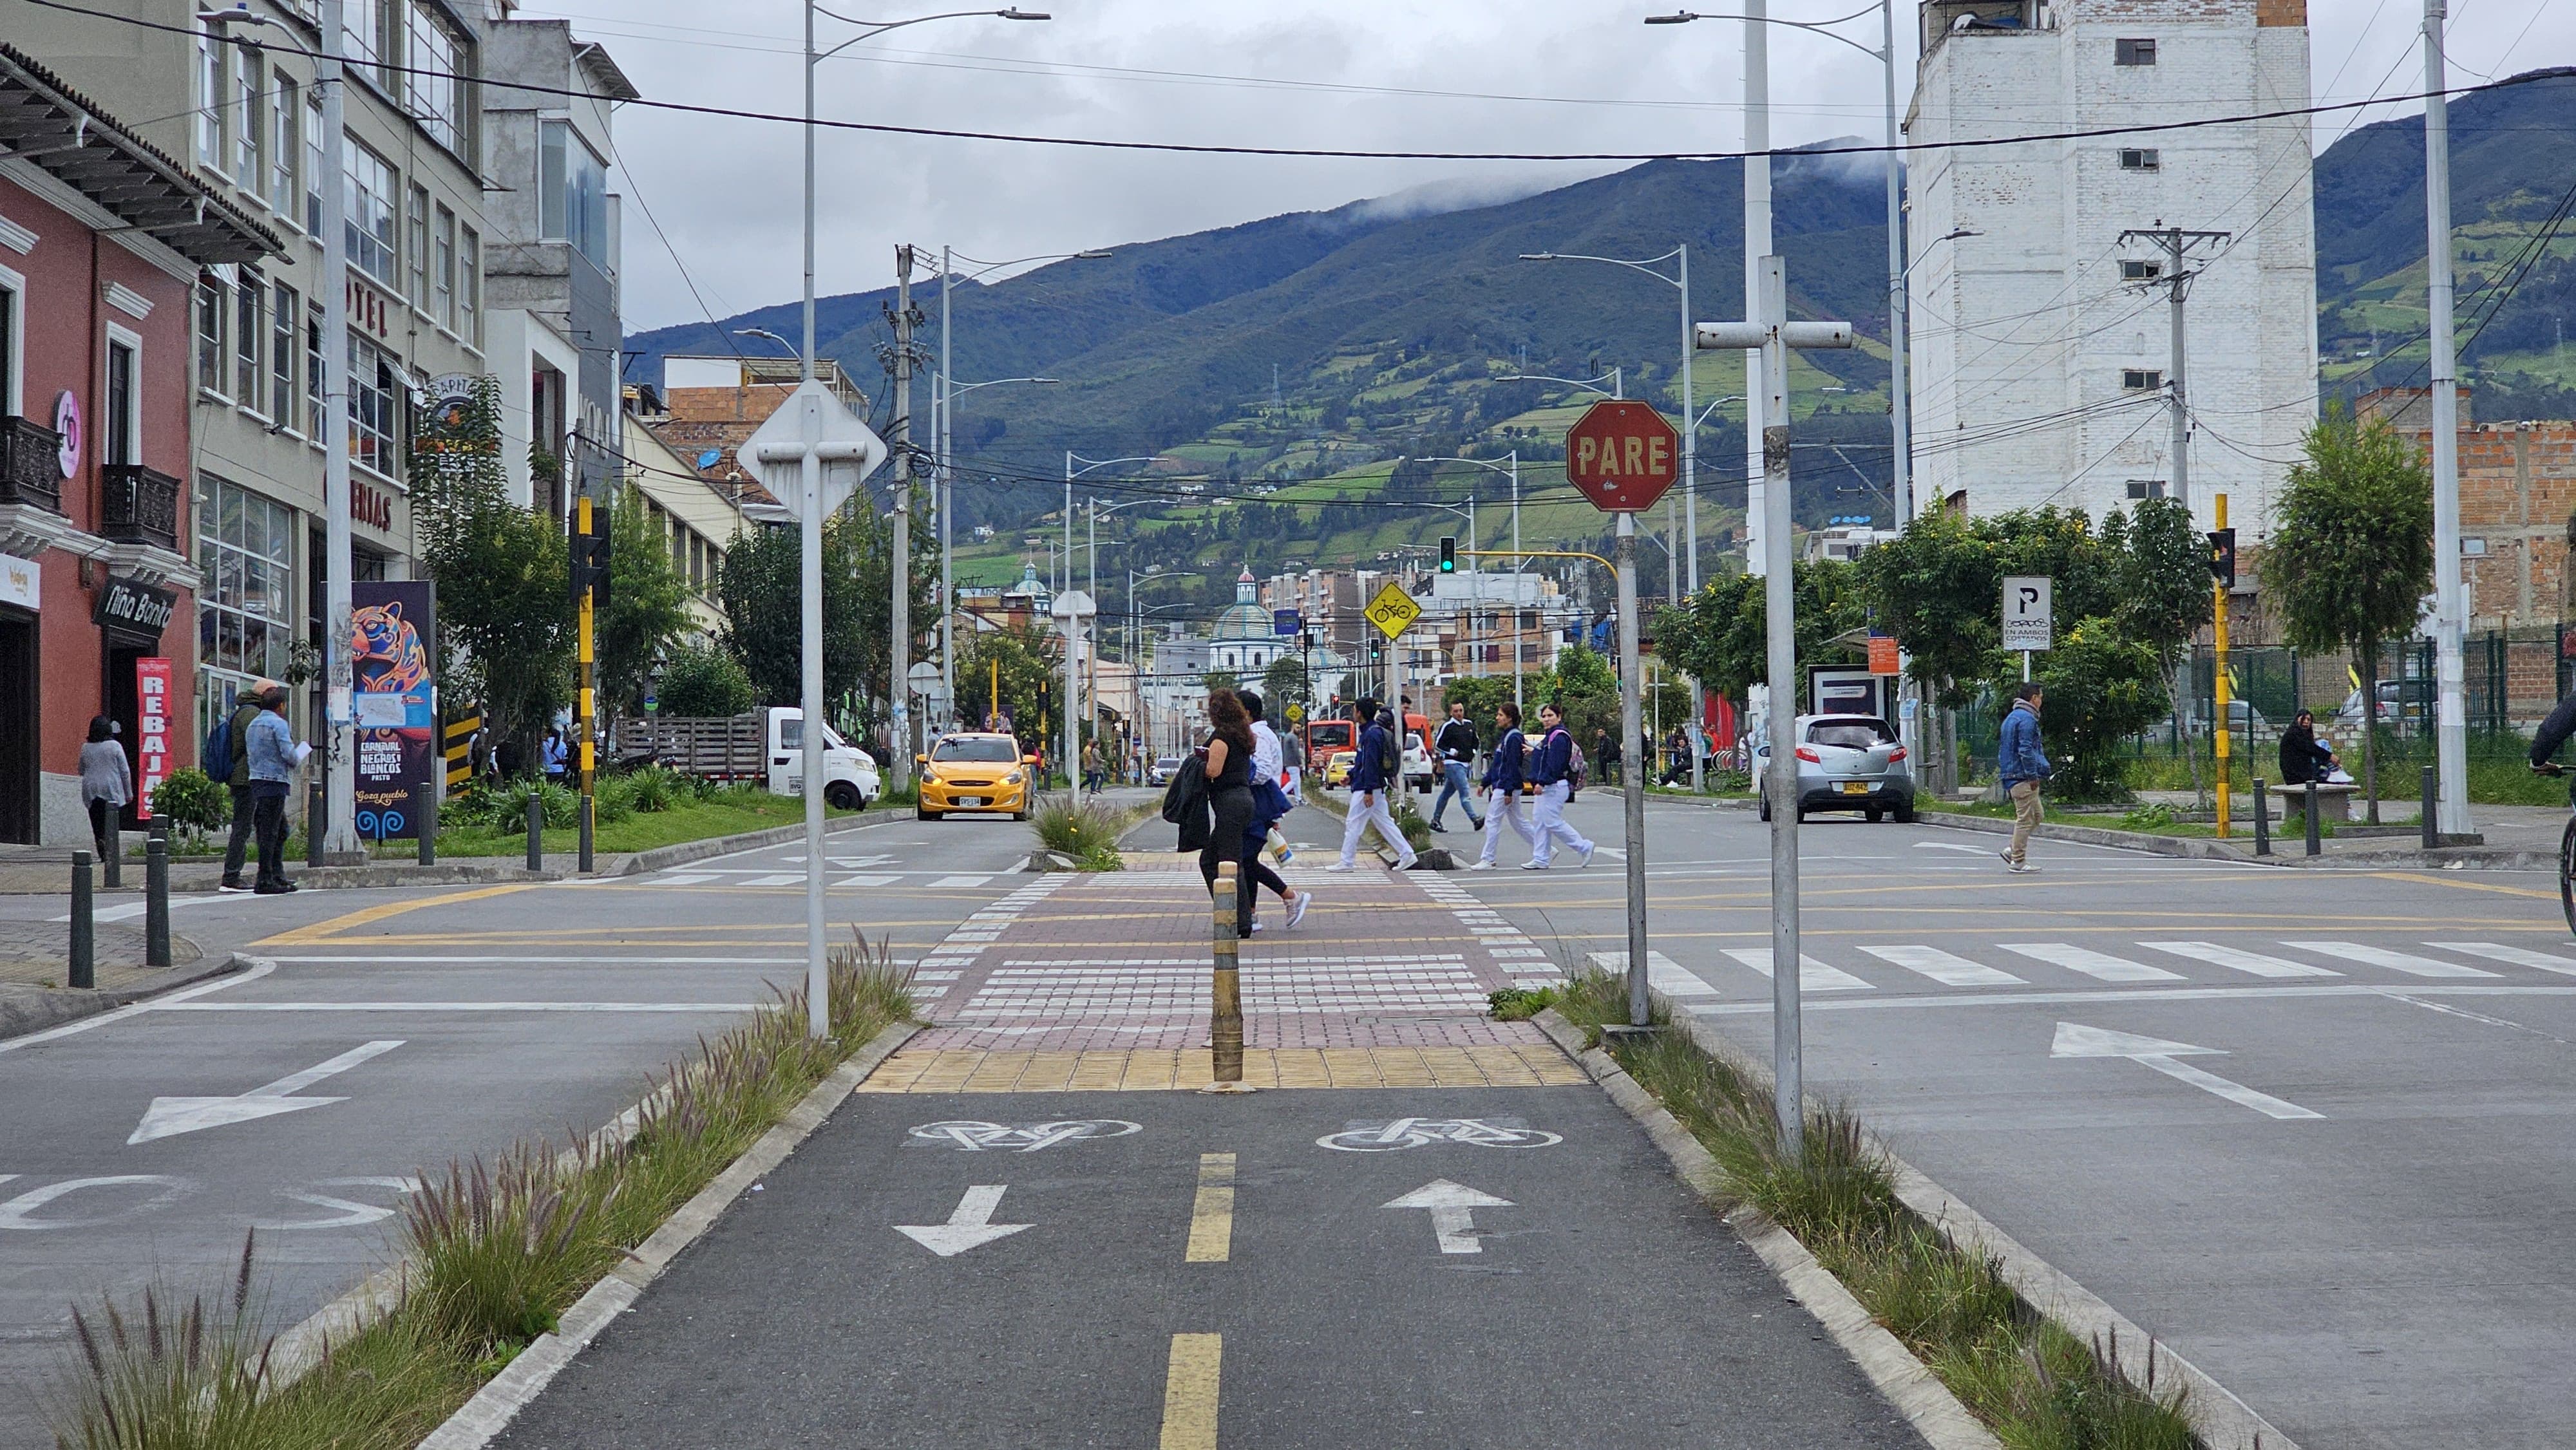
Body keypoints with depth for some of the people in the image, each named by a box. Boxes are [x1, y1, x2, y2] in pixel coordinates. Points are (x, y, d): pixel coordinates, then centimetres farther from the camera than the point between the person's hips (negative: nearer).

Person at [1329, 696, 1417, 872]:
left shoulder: (1372, 734, -18)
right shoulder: (1368, 732, 14)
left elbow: (1371, 764, -22)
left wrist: (1369, 791, -23)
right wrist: (1351, 775, 24)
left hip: (1366, 789, -10)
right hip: (1377, 788, 10)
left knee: (1353, 824, -3)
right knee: (1384, 822, 12)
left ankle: (1346, 862, 2)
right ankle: (1406, 854, 10)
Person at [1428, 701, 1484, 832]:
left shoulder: (1469, 724, 12)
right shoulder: (1447, 726, -7)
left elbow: (1475, 741, 27)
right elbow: (1437, 745, -5)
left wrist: (1473, 753, 11)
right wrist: (1451, 752, -13)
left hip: (1465, 764, 7)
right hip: (1453, 763, -7)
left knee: (1447, 793, 14)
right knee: (1464, 793, -17)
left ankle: (1435, 821, 21)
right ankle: (1475, 819, -26)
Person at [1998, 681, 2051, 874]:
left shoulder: (2011, 718, 19)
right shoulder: (2027, 719, -14)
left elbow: (2003, 749, 23)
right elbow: (2026, 750, -20)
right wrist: (2033, 776, -16)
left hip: (2011, 776, 10)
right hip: (2024, 778, -10)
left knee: (2036, 815, 16)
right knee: (2026, 819, -5)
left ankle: (2013, 851, 12)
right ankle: (2018, 860, -3)